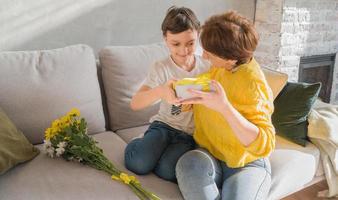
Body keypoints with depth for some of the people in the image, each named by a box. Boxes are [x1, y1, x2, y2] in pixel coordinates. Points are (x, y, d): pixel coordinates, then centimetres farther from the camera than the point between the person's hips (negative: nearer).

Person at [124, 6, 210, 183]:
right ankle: (138, 145, 9)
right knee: (138, 163, -23)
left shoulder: (206, 67, -3)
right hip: (164, 125, 0)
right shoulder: (161, 68, -9)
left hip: (191, 133, 0)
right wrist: (160, 91, -38)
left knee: (167, 170, -25)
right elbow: (135, 104, -19)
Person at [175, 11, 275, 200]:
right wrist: (189, 92, -2)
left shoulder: (252, 83, -21)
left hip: (247, 163, -4)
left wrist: (224, 107, -40)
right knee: (189, 163, -29)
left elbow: (265, 144, -30)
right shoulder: (218, 68, -2)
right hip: (210, 156, 5)